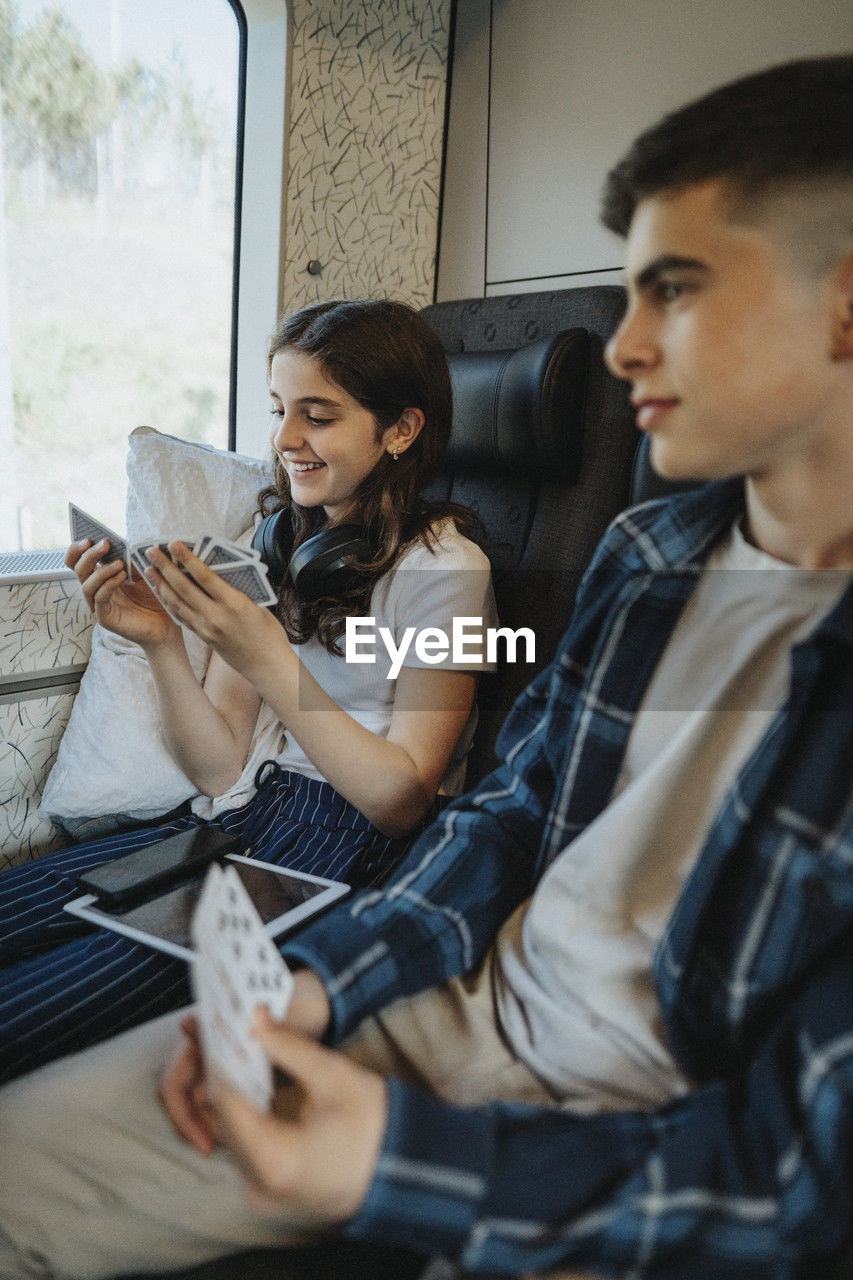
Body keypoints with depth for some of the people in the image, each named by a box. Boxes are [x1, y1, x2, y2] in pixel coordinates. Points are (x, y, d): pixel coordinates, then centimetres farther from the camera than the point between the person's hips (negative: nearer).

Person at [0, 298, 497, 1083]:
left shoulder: (442, 570, -8)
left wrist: (267, 660, -21)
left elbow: (401, 800, -13)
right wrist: (161, 642, -10)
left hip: (355, 851, -6)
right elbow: (221, 769, 7)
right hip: (242, 818, 6)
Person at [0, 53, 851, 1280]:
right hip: (465, 1000, 6)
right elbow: (511, 812, 7)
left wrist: (401, 1164, -23)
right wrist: (315, 983, -6)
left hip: (659, 1170, -5)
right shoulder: (643, 554, 3)